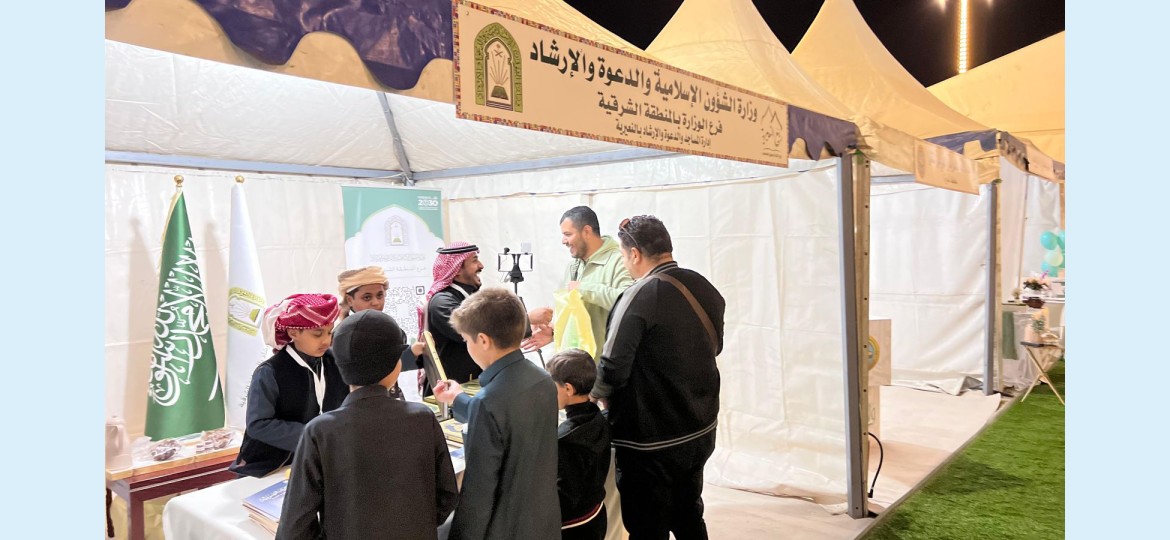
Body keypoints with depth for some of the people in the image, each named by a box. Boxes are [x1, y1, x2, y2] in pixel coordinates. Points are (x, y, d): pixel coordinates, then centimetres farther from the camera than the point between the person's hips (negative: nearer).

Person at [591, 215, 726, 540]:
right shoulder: (705, 289, 1)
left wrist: (599, 394, -2)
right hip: (700, 432, 7)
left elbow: (613, 366, -22)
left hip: (651, 443, -7)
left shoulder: (641, 296, -21)